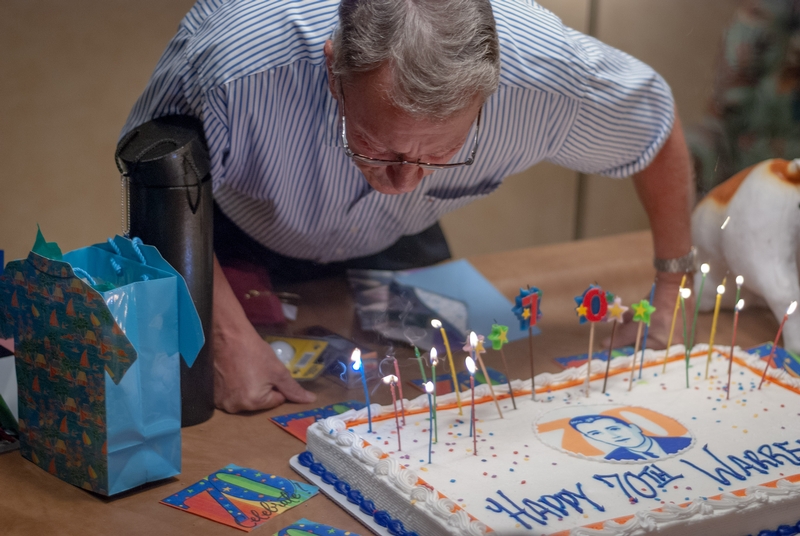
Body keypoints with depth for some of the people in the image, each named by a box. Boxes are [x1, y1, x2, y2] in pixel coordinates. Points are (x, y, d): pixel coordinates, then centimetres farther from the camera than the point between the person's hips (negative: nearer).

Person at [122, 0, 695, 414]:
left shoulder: (550, 73, -40)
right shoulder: (238, 65, -48)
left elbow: (660, 124, -16)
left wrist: (673, 294, -9)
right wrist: (229, 336, -34)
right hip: (233, 237, -1)